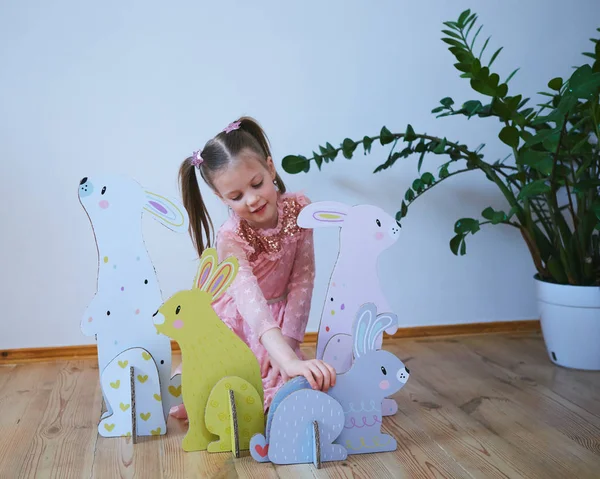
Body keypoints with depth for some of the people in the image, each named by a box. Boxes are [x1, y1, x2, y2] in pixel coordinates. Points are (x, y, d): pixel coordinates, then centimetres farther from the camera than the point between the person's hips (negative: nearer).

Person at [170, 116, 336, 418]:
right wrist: (288, 359, -60)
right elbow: (251, 300, -45)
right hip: (238, 323, -3)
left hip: (281, 318, 3)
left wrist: (288, 341, -19)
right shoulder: (231, 238, -28)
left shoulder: (299, 208, -16)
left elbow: (303, 277, -12)